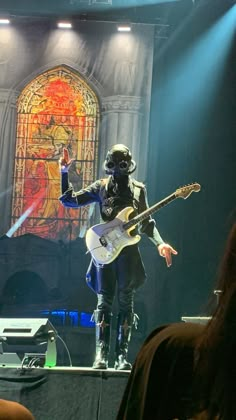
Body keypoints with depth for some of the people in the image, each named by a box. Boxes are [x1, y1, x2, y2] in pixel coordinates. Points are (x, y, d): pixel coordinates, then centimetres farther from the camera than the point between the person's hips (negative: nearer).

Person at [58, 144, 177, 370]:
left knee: (126, 303, 0)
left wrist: (159, 243, -3)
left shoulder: (138, 189, 9)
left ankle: (122, 356, 3)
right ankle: (101, 354, -2)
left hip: (128, 251, 0)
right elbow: (69, 199, 9)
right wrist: (64, 173, -1)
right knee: (104, 302, -2)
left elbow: (146, 222, 11)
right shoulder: (101, 186, 8)